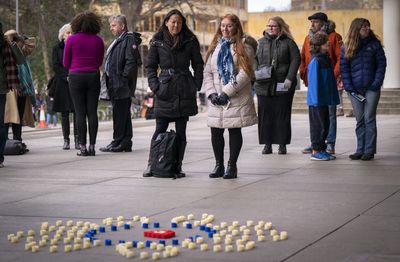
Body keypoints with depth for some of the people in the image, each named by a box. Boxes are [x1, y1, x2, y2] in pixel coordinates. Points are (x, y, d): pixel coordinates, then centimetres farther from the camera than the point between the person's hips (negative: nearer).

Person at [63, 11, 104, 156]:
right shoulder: (98, 40, 2)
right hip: (94, 76, 2)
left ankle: (83, 147, -3)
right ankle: (92, 146, 3)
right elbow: (100, 61, 9)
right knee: (92, 112, 4)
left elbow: (66, 63, 2)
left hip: (76, 77, -2)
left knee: (80, 113, -1)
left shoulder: (71, 39, -4)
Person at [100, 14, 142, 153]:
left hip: (122, 84, -10)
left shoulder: (129, 39, -9)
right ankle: (126, 143, 15)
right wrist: (111, 82, 16)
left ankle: (119, 143, -4)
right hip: (115, 84, 10)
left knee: (120, 114, -7)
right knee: (123, 114, 11)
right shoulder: (118, 40, 21)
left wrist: (124, 78, -20)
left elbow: (131, 61, -17)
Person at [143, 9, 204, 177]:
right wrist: (154, 86, -5)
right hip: (164, 91, 0)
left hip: (184, 91, 0)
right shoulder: (157, 42, 5)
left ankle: (178, 167, 10)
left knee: (181, 131, 4)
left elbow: (198, 65, 8)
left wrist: (196, 86, -1)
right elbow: (150, 66, 8)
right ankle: (151, 164, 9)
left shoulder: (190, 41, 5)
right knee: (160, 129, 0)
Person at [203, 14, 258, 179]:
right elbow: (207, 72, 12)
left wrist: (227, 92, -15)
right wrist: (211, 92, -3)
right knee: (216, 131, 3)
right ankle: (219, 165, 15)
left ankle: (232, 166, 9)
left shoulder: (244, 46, -2)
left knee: (234, 130, 0)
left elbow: (245, 73, -11)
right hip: (216, 100, 4)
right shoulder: (215, 46, 15)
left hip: (237, 98, -4)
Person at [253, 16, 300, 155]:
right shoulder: (260, 42, 11)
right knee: (265, 115, 3)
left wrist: (289, 79, -12)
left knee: (282, 115, 2)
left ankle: (282, 144, 8)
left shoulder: (288, 42, 3)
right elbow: (255, 59, 10)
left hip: (282, 86, -2)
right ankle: (267, 144, 10)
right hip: (263, 86, 3)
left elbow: (295, 59, -3)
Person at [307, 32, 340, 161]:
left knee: (325, 124, 13)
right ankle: (316, 151, 5)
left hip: (324, 100, 9)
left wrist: (333, 98, 14)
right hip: (316, 101, -9)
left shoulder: (326, 59, 11)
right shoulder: (315, 61, -16)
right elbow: (314, 82, -18)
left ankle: (321, 149, 21)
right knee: (318, 125, -2)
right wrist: (317, 99, -20)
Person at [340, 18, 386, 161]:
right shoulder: (347, 47, 6)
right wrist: (349, 87, -4)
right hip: (355, 89, 2)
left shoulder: (374, 44, 3)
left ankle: (369, 150, 0)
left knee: (369, 119, -4)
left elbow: (381, 64, 1)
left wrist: (377, 83, -9)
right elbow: (344, 67, 5)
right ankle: (360, 150, 12)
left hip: (371, 88, -2)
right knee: (360, 120, 7)